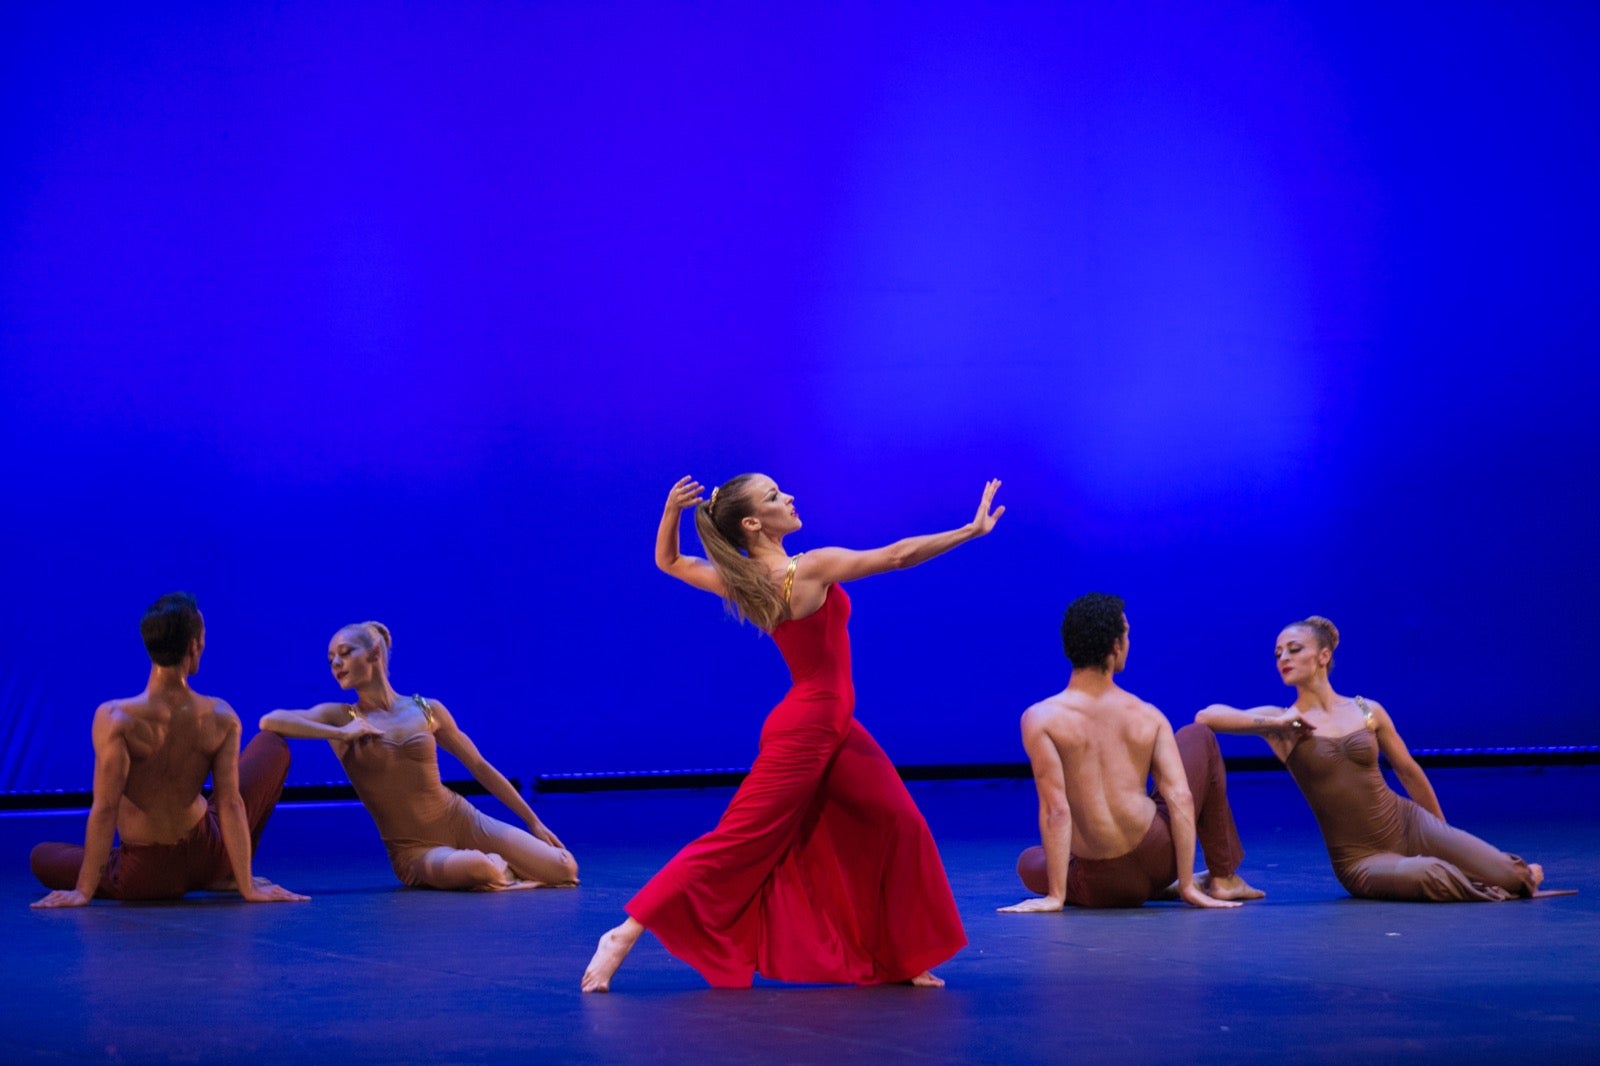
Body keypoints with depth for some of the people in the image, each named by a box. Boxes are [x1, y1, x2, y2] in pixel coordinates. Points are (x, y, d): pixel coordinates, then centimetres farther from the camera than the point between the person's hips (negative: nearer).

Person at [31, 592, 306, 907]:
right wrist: (247, 886, -12)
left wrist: (84, 891, -16)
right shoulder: (221, 718, -16)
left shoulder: (115, 719, -23)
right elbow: (231, 804, -16)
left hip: (144, 878, -1)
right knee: (273, 745, 23)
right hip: (208, 860, 2)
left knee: (42, 857, 26)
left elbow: (104, 809, -23)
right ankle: (229, 875, 22)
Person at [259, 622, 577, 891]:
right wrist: (340, 734, -21)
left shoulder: (428, 711, 4)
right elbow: (269, 721, -17)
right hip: (414, 849, -3)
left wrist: (533, 821, 14)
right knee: (477, 868, -37)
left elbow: (480, 767, 12)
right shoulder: (339, 717, -1)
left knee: (564, 869, -11)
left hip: (465, 823, 3)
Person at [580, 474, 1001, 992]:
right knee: (735, 843, -7)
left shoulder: (740, 580, 1)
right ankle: (624, 935, -6)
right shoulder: (812, 569, -21)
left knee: (900, 825, 10)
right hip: (806, 730, -9)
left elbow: (670, 562, 13)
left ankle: (902, 959, 18)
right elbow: (898, 555, -17)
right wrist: (972, 529, -11)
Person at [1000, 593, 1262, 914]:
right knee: (1199, 738, 24)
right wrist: (1187, 885, -5)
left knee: (1030, 862, 36)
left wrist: (1056, 896, -14)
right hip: (1157, 858, 1)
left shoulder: (1040, 719, -9)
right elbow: (1180, 798, -9)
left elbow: (1055, 810, -15)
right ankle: (1224, 878, 26)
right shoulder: (1149, 717, -2)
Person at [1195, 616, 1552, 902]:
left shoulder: (1368, 711, 4)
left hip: (1411, 827, 3)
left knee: (1508, 876, -12)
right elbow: (1206, 716, -18)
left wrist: (1444, 835, 23)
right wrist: (1275, 723, -21)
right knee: (1424, 876, -35)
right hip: (1358, 856, -2)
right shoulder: (1282, 722, -4)